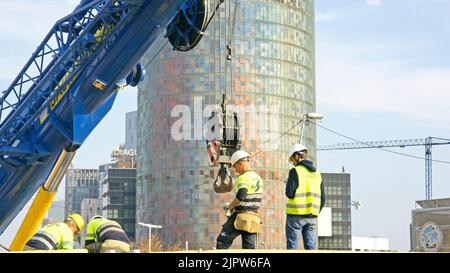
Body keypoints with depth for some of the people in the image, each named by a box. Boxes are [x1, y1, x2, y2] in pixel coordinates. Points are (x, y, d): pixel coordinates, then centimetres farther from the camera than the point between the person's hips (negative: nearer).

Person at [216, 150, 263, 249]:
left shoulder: (244, 178, -12)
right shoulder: (258, 179, 14)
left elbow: (240, 197, -25)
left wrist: (230, 206, -8)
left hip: (241, 217, -8)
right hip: (253, 217, 8)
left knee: (222, 241, 1)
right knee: (250, 247, 6)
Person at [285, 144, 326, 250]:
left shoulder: (295, 171, -7)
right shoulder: (317, 173, 12)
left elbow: (290, 193, -13)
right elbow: (322, 198, 12)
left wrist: (287, 188, 8)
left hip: (296, 215, -5)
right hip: (312, 216, 5)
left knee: (292, 245, 0)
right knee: (310, 246, 6)